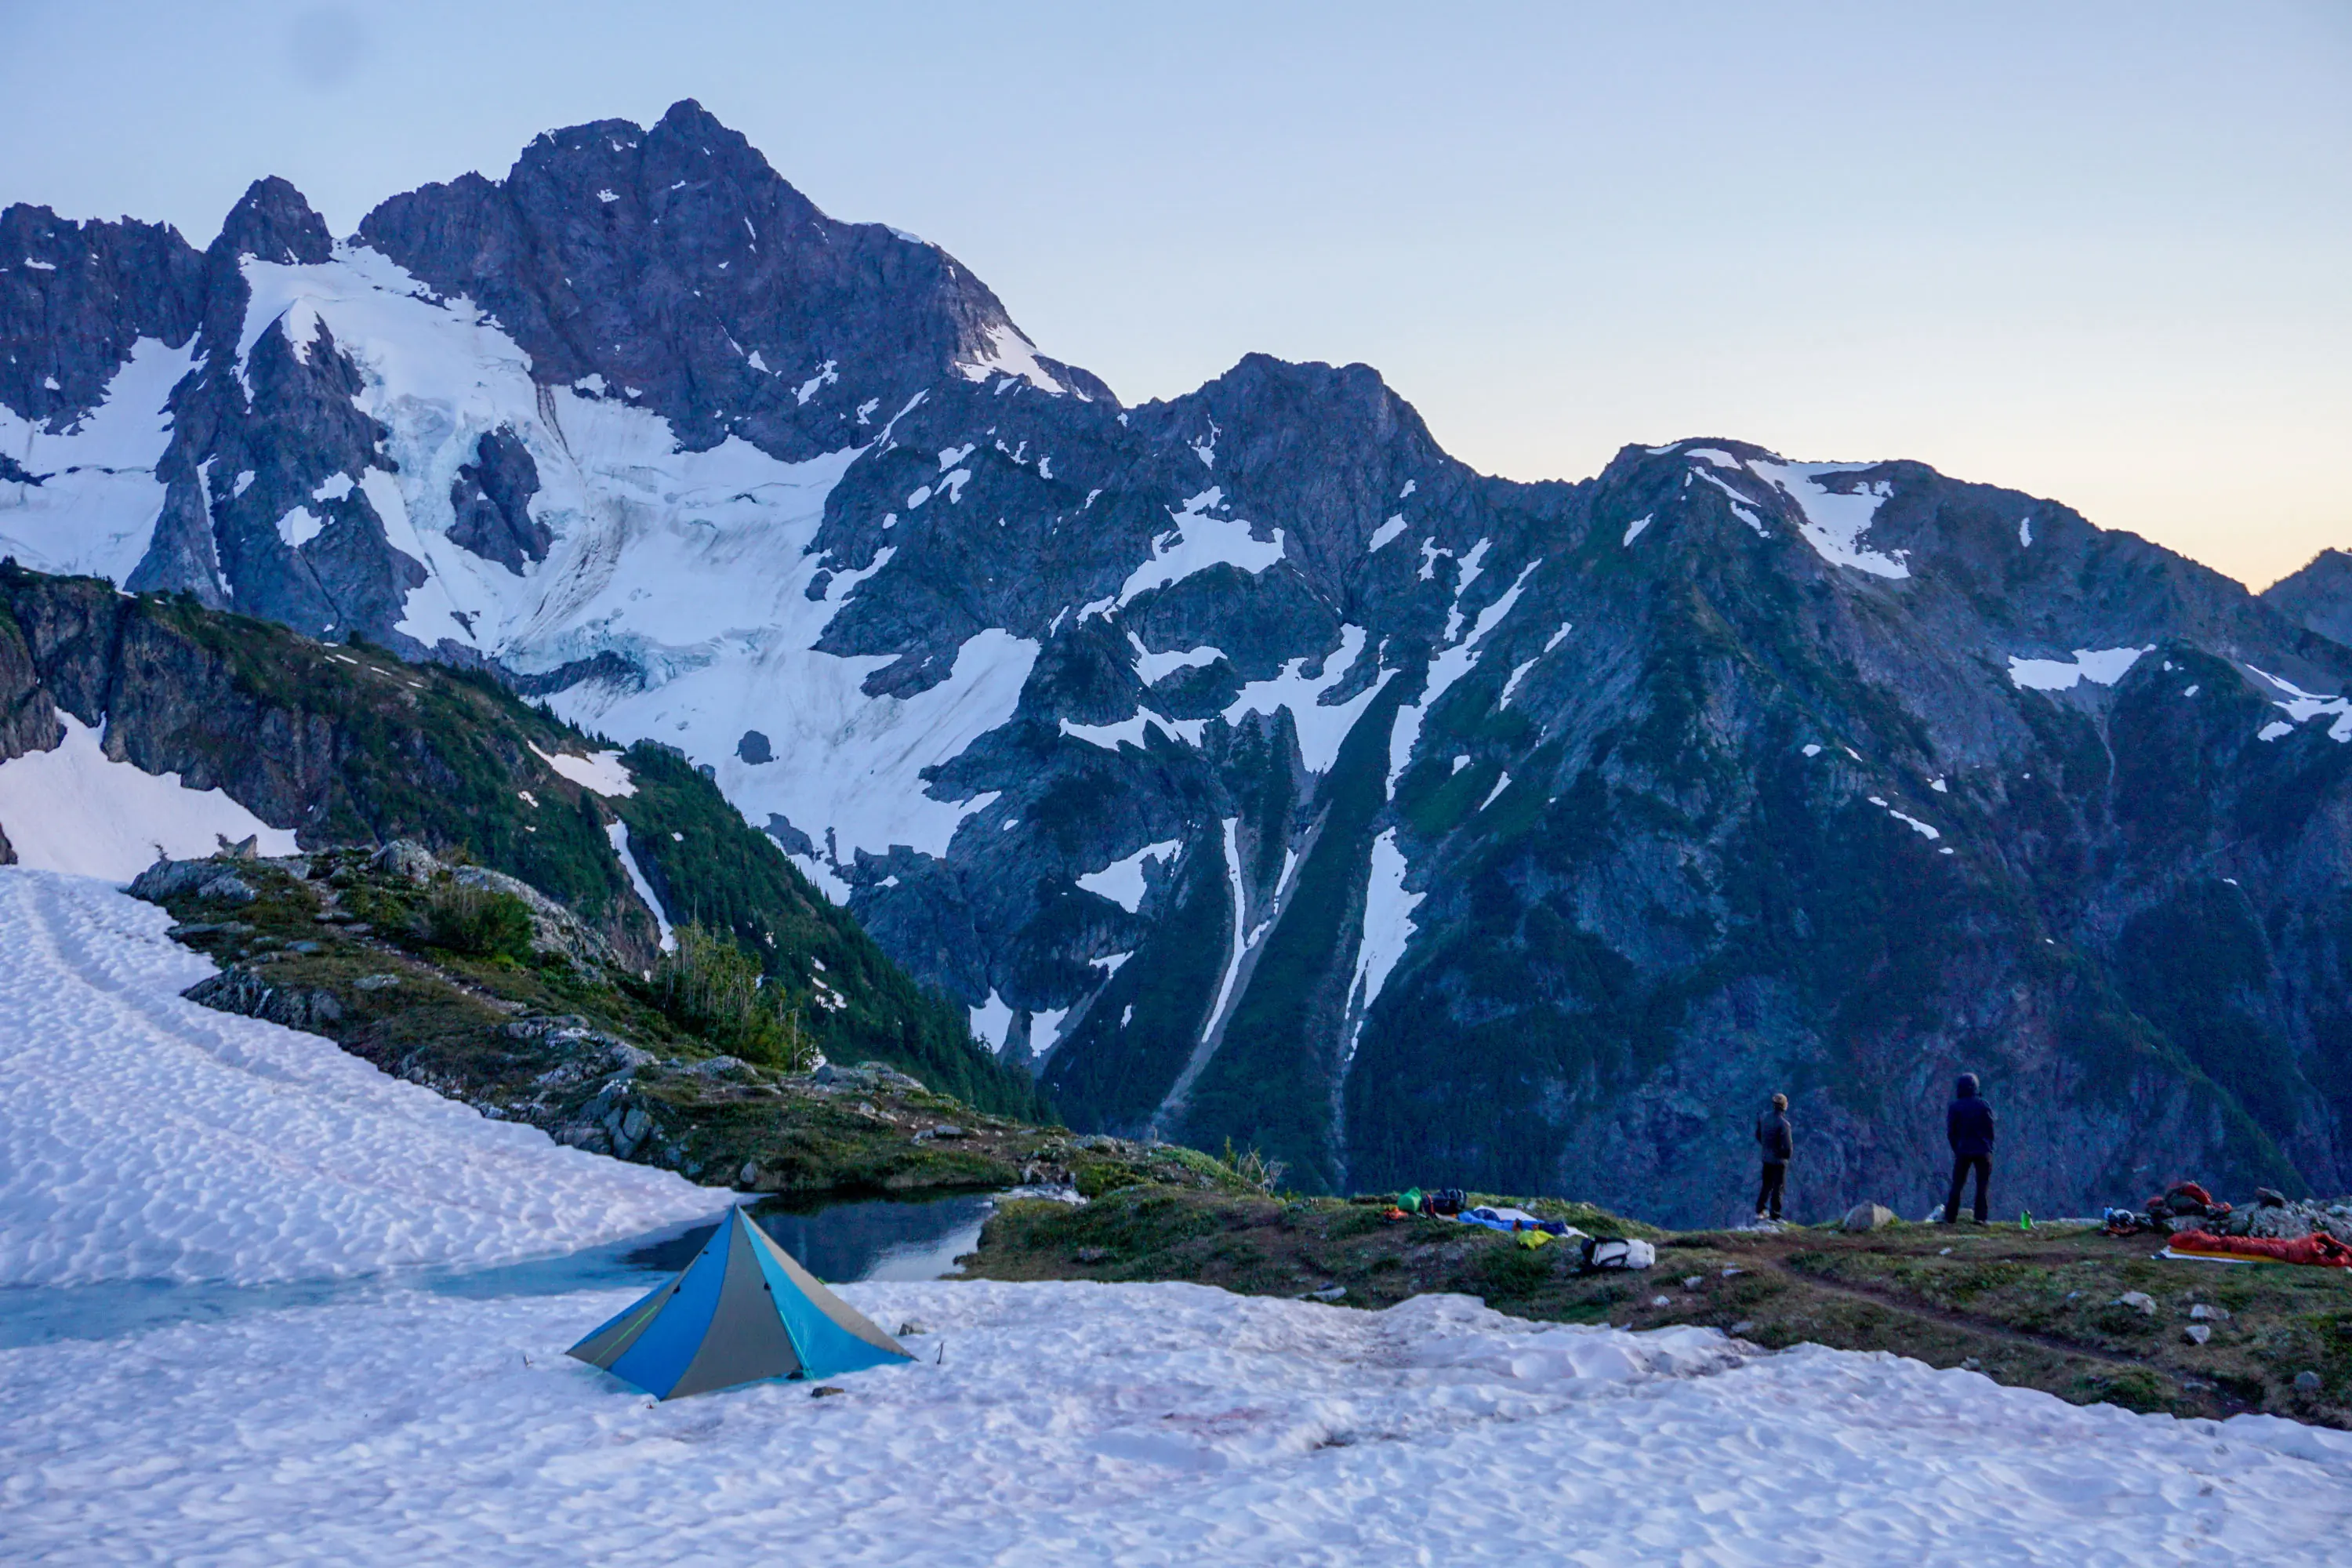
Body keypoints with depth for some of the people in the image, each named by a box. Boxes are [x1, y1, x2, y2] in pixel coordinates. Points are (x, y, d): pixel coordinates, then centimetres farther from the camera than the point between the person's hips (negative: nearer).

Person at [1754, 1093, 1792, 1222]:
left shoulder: (1764, 1117, -5)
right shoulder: (1783, 1123, -26)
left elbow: (1758, 1135, 7)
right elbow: (1787, 1145, -25)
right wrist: (1786, 1155, -5)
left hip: (1766, 1158, 6)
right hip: (1779, 1160, -6)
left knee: (1766, 1185, 22)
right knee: (1778, 1187, 7)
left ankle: (1760, 1210, 27)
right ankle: (1775, 1215, 13)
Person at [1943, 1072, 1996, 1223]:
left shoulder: (1955, 1107, -2)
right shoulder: (1983, 1105, -2)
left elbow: (1950, 1132, 0)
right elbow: (1990, 1129, 0)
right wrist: (1988, 1147, 9)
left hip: (1963, 1150, 0)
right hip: (1983, 1151, 0)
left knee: (1957, 1185, 5)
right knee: (1982, 1185, 5)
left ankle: (1949, 1217, 3)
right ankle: (1980, 1217, -1)